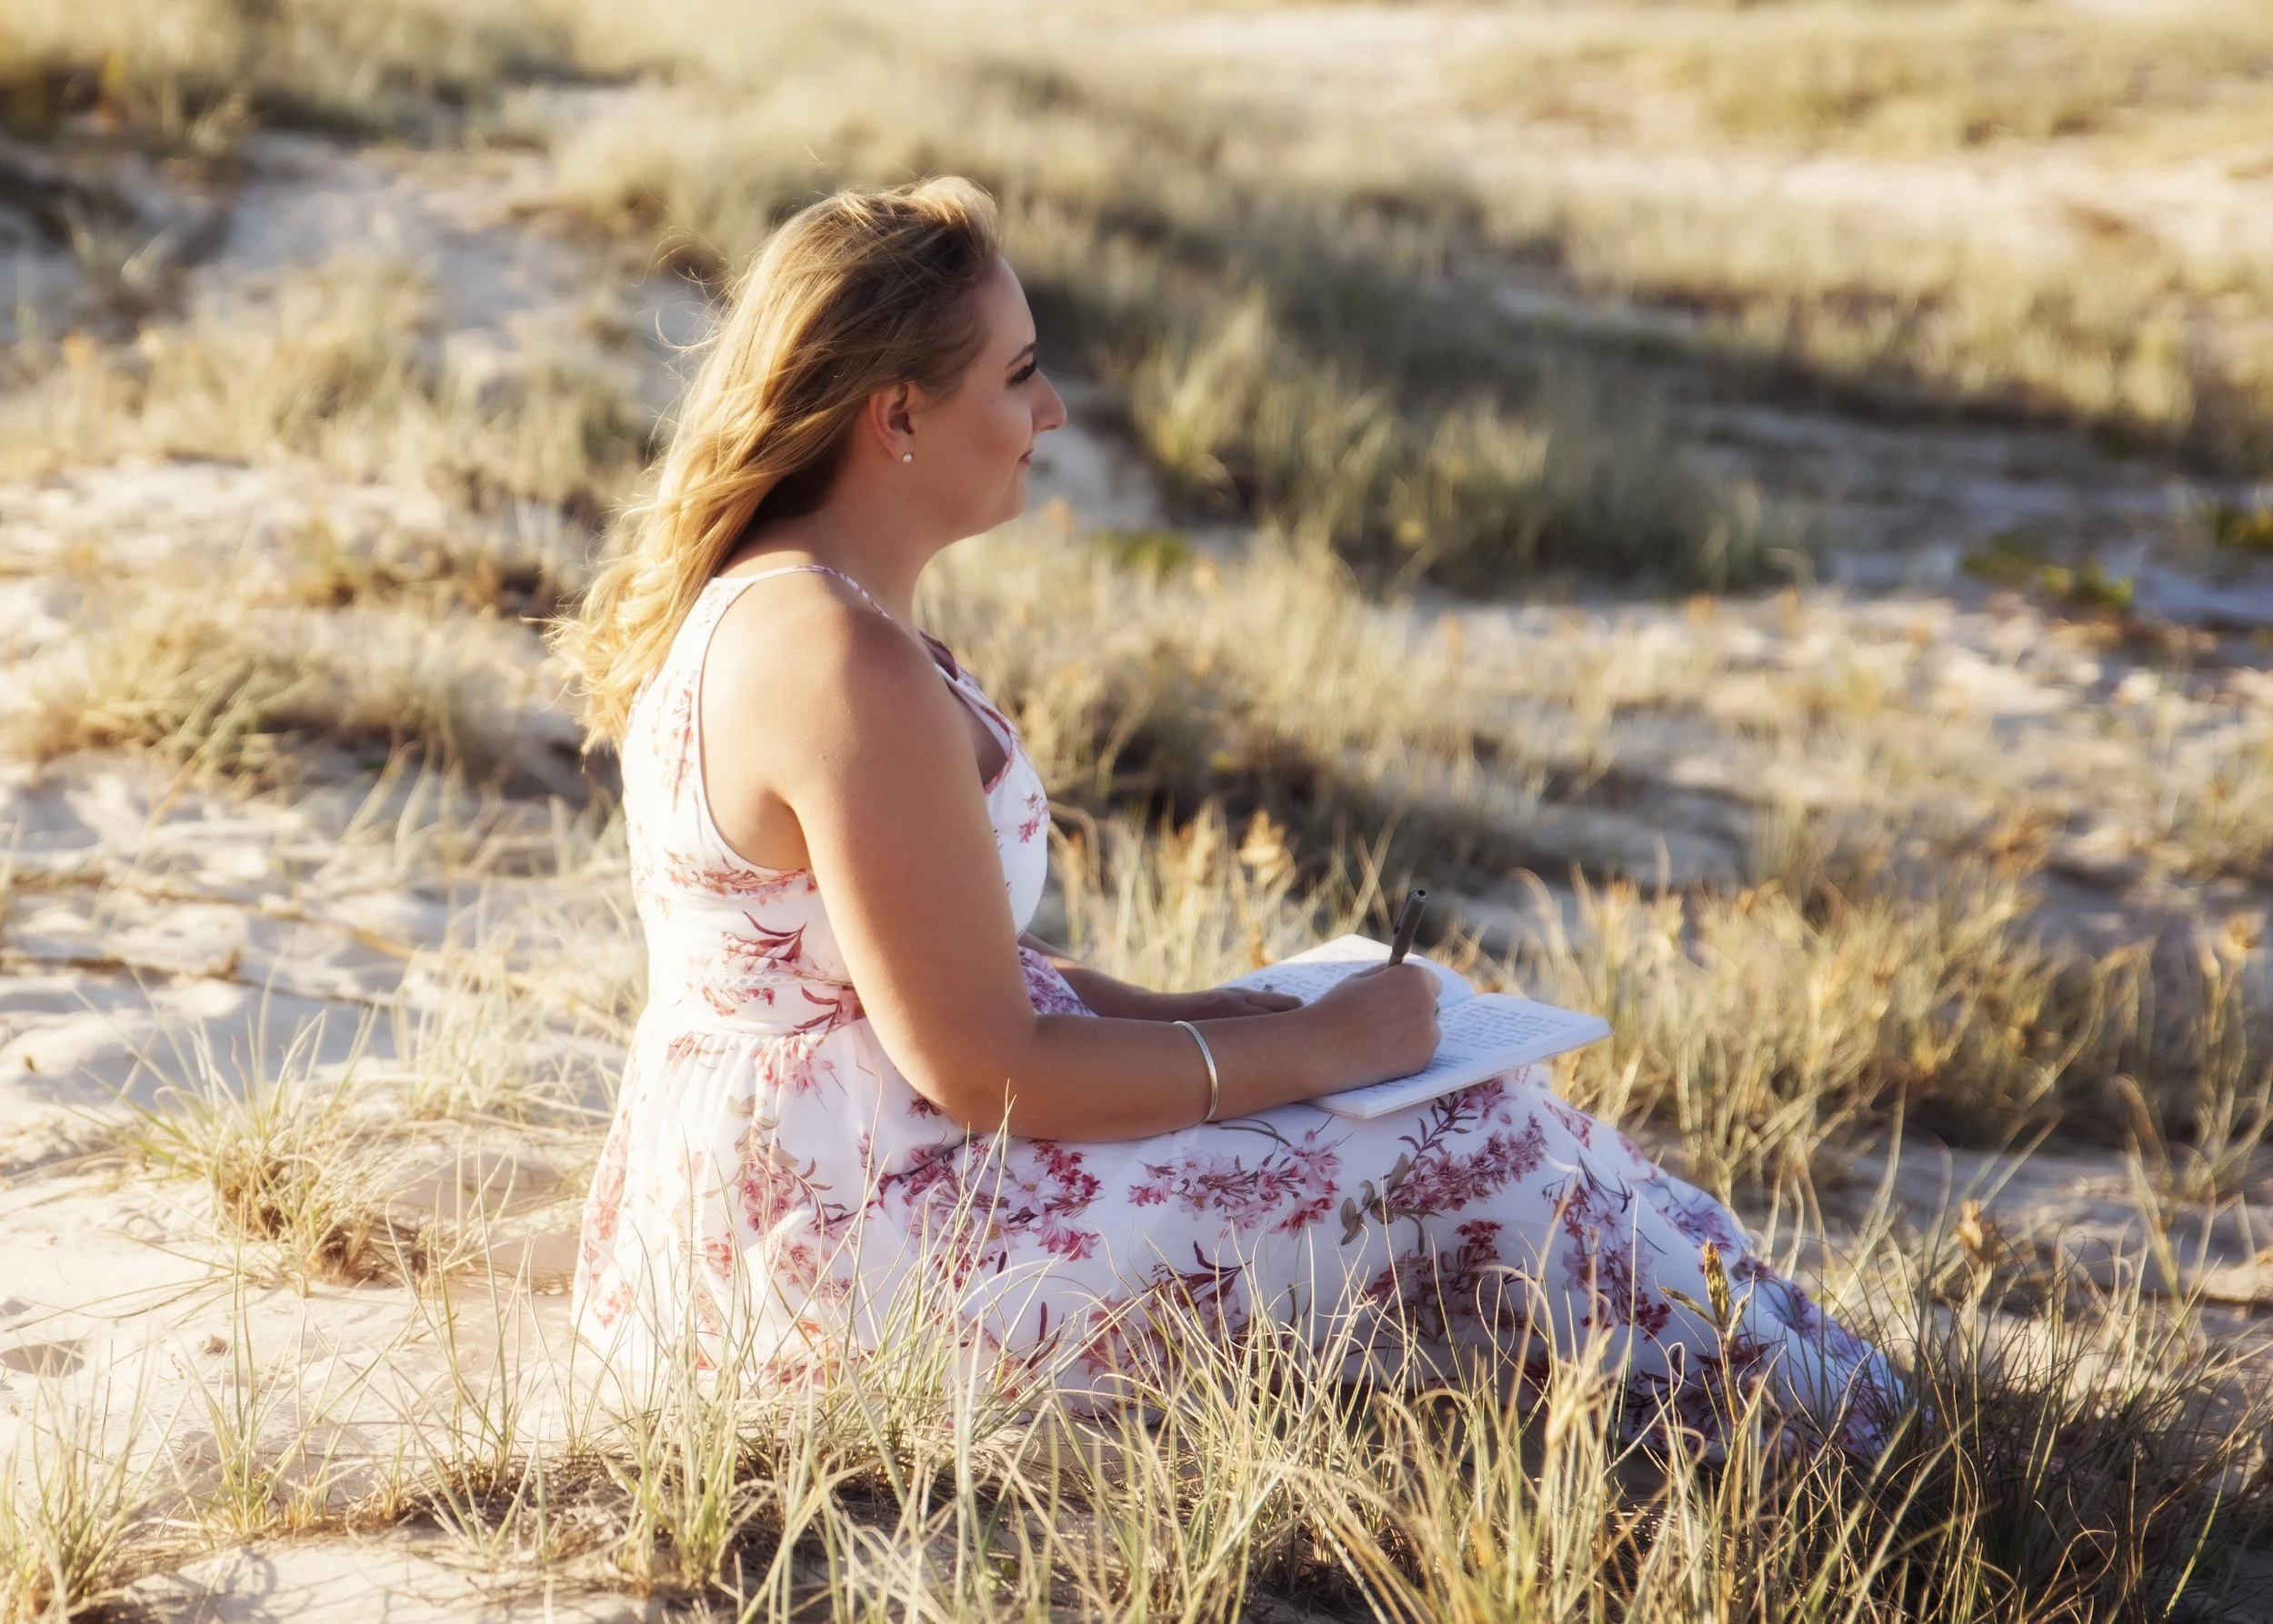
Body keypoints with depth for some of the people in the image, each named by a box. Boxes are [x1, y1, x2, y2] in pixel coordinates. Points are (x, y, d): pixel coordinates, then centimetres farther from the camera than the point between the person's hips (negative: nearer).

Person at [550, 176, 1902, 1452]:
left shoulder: (757, 600, 8)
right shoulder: (852, 671, -25)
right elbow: (987, 1068, -22)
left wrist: (1185, 1014, 8)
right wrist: (1318, 1047, -12)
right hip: (862, 1251, -10)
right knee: (1473, 1157, -3)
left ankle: (1818, 1372, 17)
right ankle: (1824, 1412, 14)